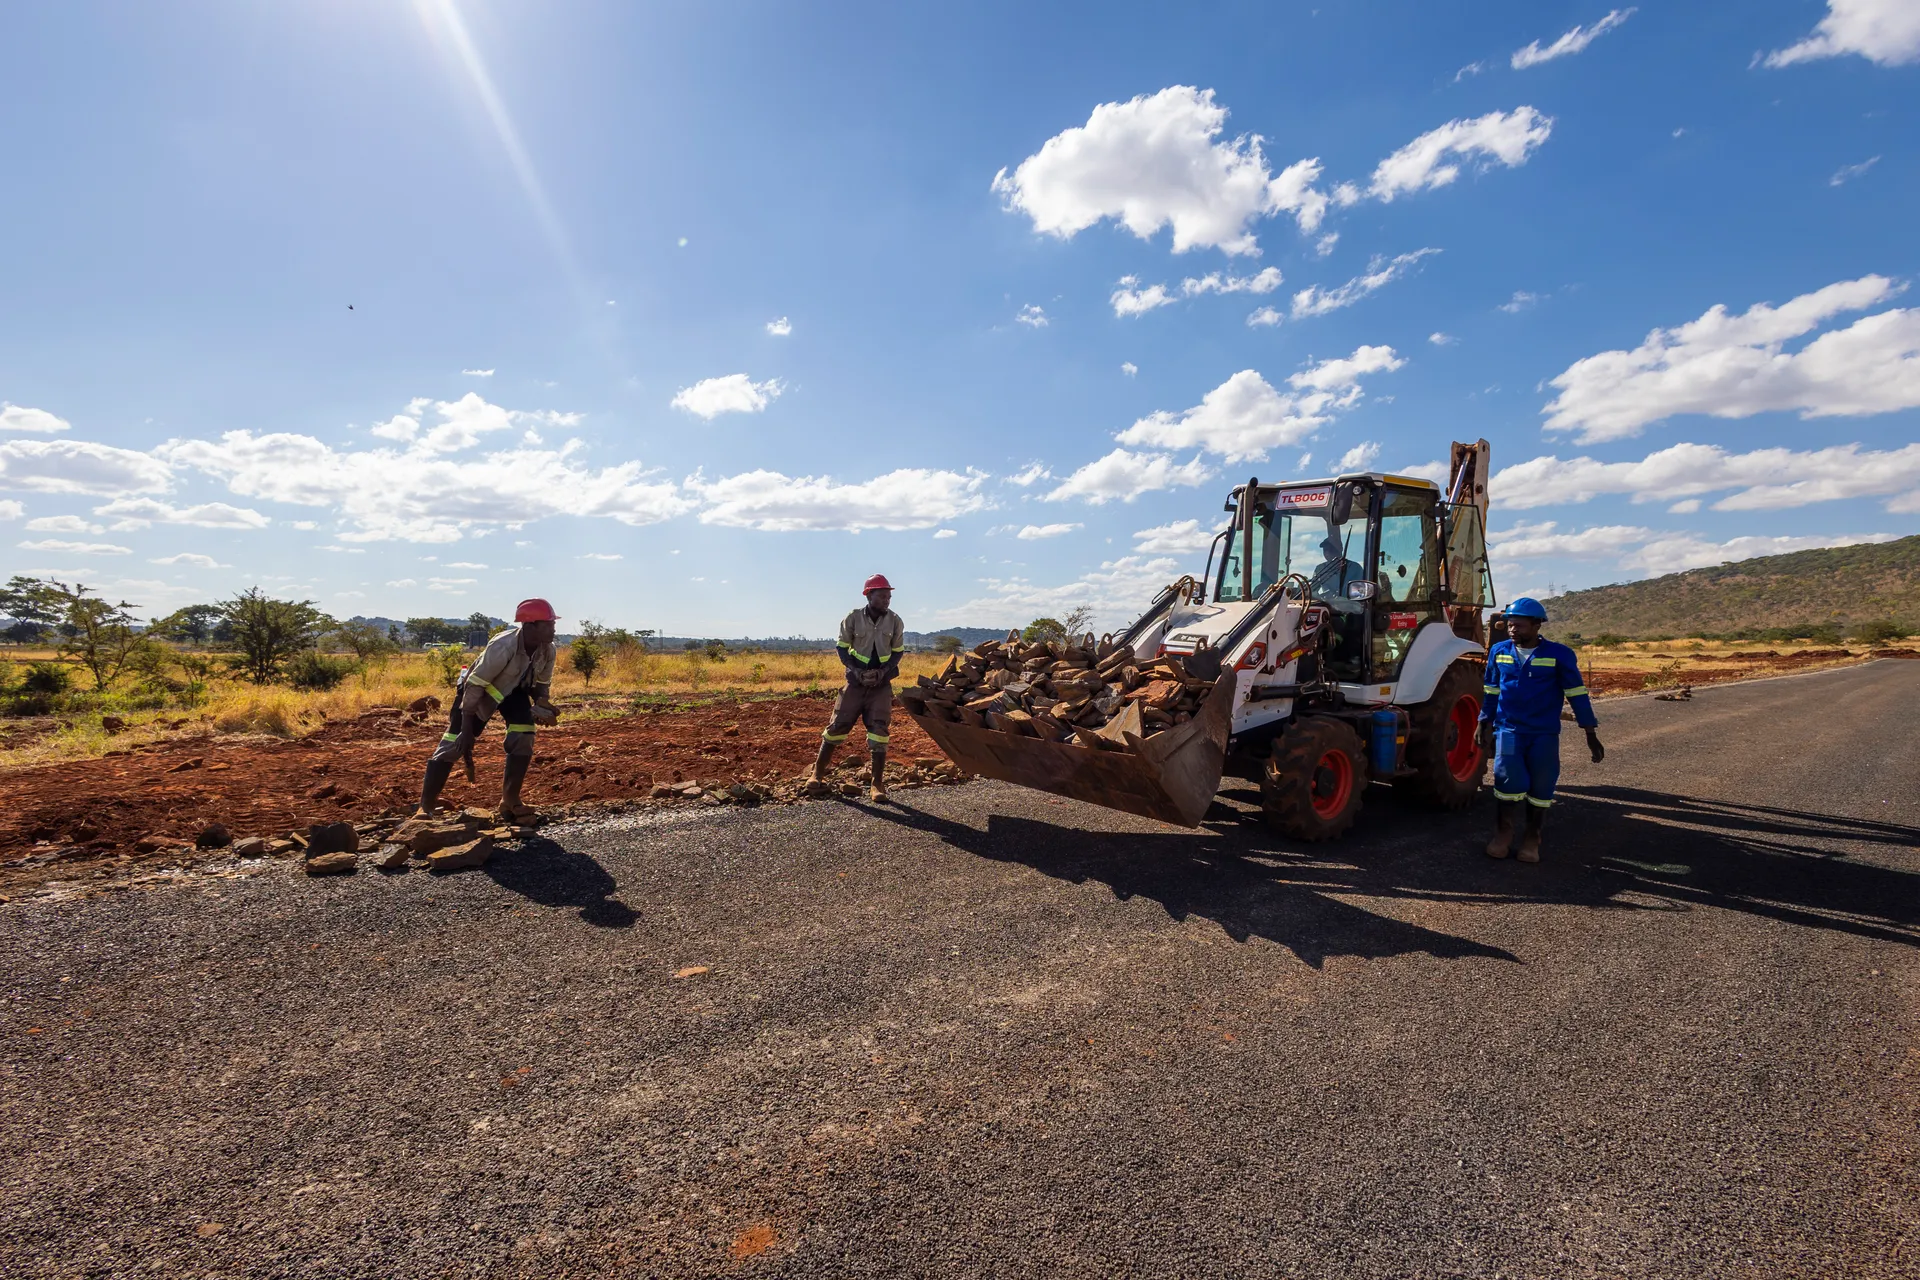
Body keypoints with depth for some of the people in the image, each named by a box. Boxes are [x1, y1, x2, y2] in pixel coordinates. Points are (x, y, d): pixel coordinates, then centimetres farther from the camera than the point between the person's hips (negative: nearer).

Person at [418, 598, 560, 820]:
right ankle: (425, 806, 4)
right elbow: (475, 685, -31)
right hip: (478, 689, -5)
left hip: (514, 689, 5)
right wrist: (466, 729, -29)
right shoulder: (502, 647, -37)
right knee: (454, 743, -7)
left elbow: (542, 683, -1)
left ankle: (510, 800, 0)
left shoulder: (547, 651, -19)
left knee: (524, 735, -14)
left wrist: (541, 705, -21)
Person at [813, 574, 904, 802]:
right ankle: (818, 772, 17)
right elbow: (842, 648, -1)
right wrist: (857, 671, -15)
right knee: (838, 725, 1)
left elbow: (897, 652, 4)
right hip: (856, 680, -1)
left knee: (878, 729, -3)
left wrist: (883, 671, -13)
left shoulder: (895, 622, -4)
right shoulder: (853, 619, -9)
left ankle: (878, 783, 4)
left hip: (882, 683, 1)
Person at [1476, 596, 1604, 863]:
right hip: (1509, 730, 1)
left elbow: (1577, 694, -1)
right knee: (1509, 782, -12)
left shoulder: (1559, 655, -4)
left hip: (1545, 734, -1)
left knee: (1541, 788, 3)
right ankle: (1502, 835, 6)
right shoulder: (1499, 651, 4)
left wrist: (1591, 735, -1)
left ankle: (1532, 840, 20)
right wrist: (1486, 728, 16)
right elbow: (1492, 692, 14)